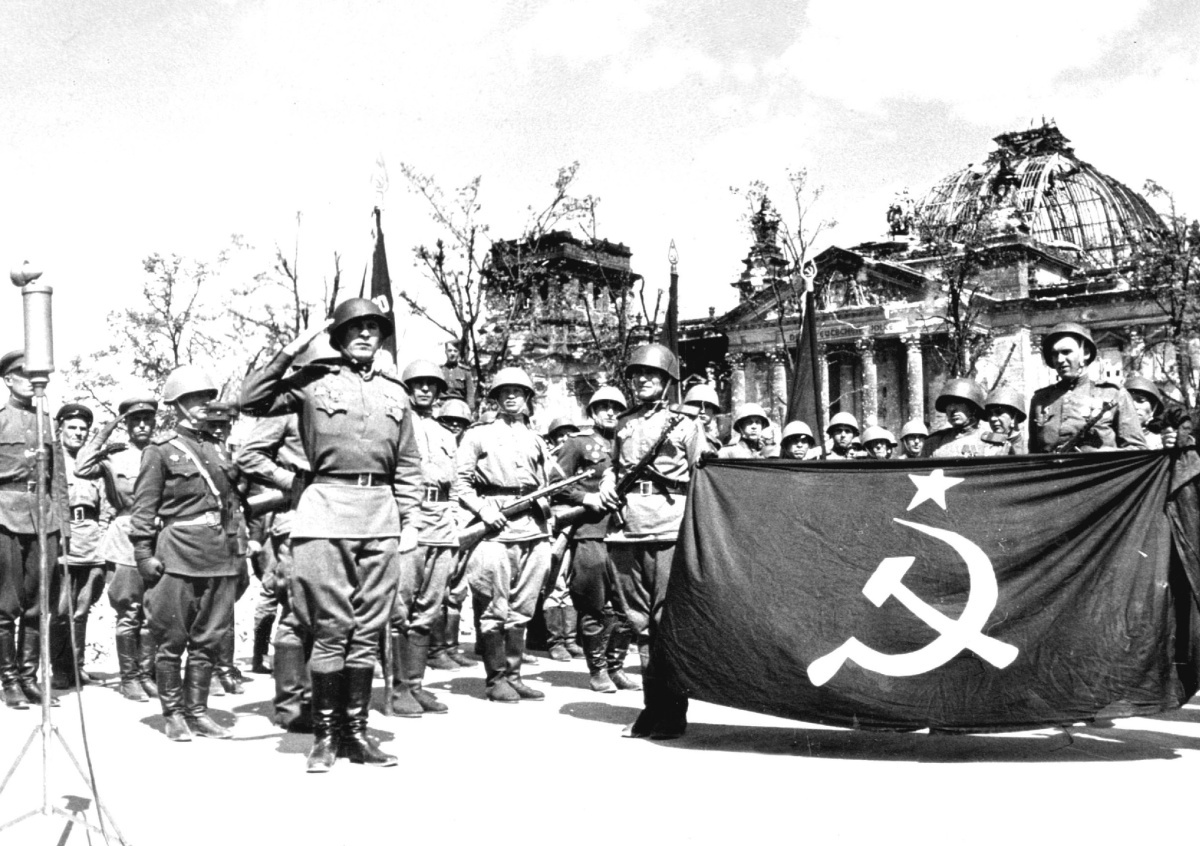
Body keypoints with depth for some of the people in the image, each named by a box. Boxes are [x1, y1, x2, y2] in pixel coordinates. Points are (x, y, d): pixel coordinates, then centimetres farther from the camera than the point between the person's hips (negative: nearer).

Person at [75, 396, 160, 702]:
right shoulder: (113, 456, 3)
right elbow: (82, 468, -15)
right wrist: (105, 432, -7)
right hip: (126, 542, -2)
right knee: (128, 614, -1)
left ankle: (147, 674, 14)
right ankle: (129, 677, 8)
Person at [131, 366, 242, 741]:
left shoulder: (217, 447, 16)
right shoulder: (161, 449, 0)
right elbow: (143, 505, -3)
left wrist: (235, 550, 16)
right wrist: (144, 553, -9)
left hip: (220, 557, 5)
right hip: (178, 555, -5)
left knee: (209, 639, 7)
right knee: (172, 639, 2)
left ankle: (197, 712, 17)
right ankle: (173, 714, 14)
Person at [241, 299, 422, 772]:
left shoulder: (395, 392, 17)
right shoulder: (313, 380, 8)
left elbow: (408, 467, 17)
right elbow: (250, 402, -2)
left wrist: (410, 521, 9)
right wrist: (289, 353, -4)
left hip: (382, 517, 4)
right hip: (327, 510, -3)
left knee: (368, 630, 6)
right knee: (330, 629, -3)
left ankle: (355, 730, 15)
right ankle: (325, 734, 8)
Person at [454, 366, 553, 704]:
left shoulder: (537, 441, 23)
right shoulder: (478, 434, 9)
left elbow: (549, 485, 25)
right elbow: (460, 482, 3)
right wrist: (483, 509, -11)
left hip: (533, 528, 4)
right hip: (495, 527, -4)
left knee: (522, 610, 6)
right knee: (494, 609, -4)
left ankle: (513, 674, 14)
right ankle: (496, 679, 4)